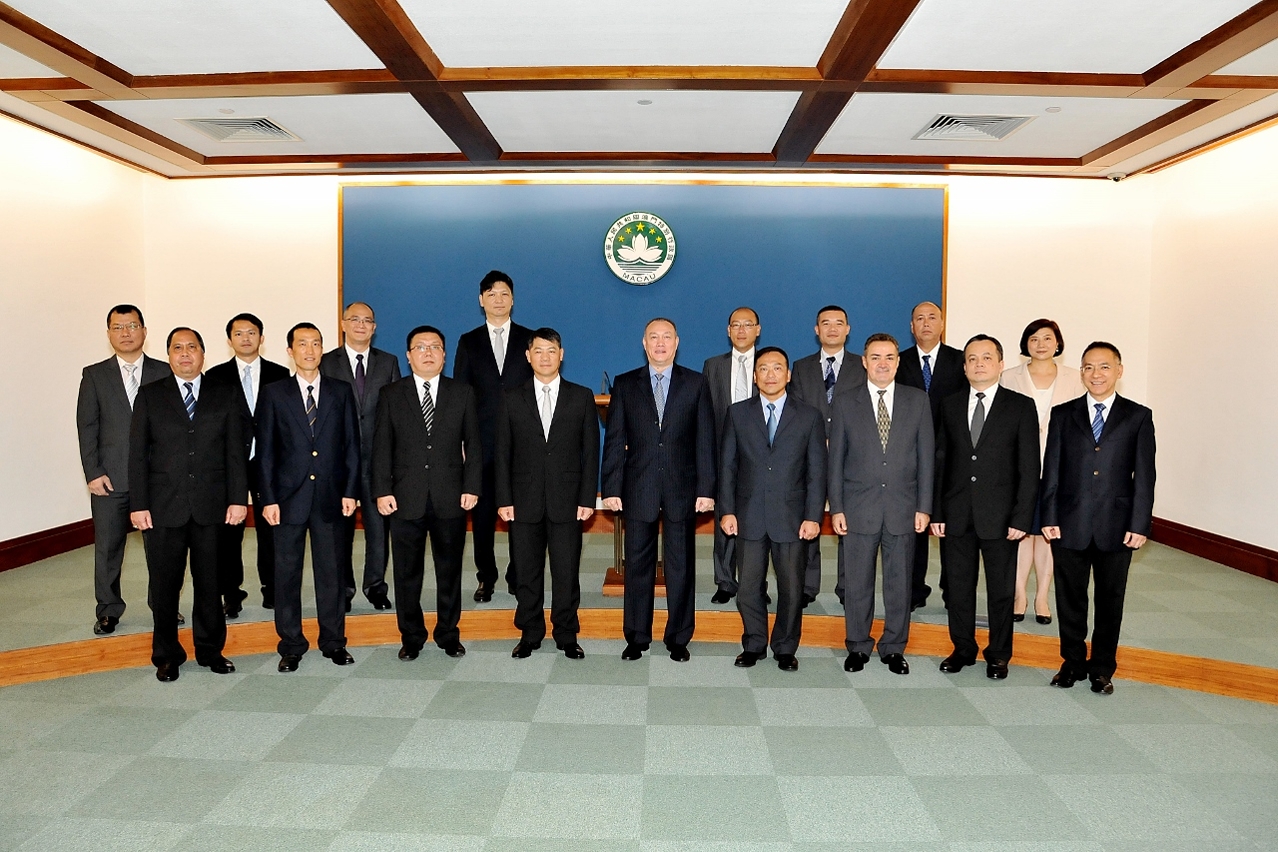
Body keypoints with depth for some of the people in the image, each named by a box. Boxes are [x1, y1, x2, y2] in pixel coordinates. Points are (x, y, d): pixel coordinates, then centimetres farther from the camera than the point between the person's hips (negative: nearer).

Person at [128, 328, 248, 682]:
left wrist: (238, 499, -4)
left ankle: (210, 650, 22)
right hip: (163, 507, 0)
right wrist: (138, 504, -4)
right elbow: (138, 454, 3)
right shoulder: (149, 396, 6)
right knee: (164, 585, 7)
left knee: (210, 583, 8)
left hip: (212, 506, 0)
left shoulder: (225, 395, 7)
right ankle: (167, 656, 21)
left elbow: (236, 451, 3)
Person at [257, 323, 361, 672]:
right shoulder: (273, 394, 4)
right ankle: (291, 645, 17)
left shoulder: (341, 392, 7)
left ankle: (334, 641, 19)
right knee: (287, 573, 6)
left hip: (331, 497, 1)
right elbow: (266, 451, 2)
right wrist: (268, 498, -5)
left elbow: (352, 444, 5)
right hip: (289, 496, 0)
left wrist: (350, 491, -2)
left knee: (331, 571, 7)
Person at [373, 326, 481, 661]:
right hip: (406, 498, 0)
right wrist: (382, 490, -6)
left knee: (449, 570, 10)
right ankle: (411, 637, 23)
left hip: (451, 497, 0)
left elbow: (472, 444, 4)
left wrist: (471, 487, -4)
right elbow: (382, 446, 2)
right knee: (407, 572, 8)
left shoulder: (463, 393, 6)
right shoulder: (392, 394, 5)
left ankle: (448, 634, 24)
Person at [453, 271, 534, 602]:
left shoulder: (530, 339, 7)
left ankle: (518, 576, 17)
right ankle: (486, 578, 19)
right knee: (482, 512, 6)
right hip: (482, 441, 1)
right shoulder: (468, 342, 9)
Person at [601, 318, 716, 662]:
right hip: (638, 490, 1)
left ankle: (678, 639, 20)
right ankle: (637, 637, 21)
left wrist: (706, 488, -5)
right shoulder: (625, 384, 6)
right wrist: (611, 488, -3)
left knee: (681, 566, 7)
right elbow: (614, 440, 3)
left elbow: (705, 440, 1)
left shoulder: (696, 383, 4)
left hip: (682, 490, 0)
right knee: (638, 566, 8)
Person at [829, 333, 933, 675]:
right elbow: (836, 460, 3)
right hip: (859, 508, 0)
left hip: (903, 508, 1)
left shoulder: (918, 401, 5)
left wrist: (924, 506, -2)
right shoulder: (846, 404, 3)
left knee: (899, 582, 8)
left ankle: (894, 648, 23)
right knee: (857, 583, 7)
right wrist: (836, 508, -2)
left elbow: (926, 456, 3)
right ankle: (858, 647, 22)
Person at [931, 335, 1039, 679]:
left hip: (1000, 517, -2)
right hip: (956, 515, 2)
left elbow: (1029, 467, -4)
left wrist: (1022, 517, -10)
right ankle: (963, 649, 27)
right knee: (959, 587, 11)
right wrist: (936, 512, 1)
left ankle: (998, 654, 25)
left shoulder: (1021, 406, 0)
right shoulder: (949, 406, 8)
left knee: (1001, 590, 9)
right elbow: (940, 461, 7)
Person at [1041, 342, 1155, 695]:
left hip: (1116, 526, -1)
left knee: (1110, 600, 10)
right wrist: (1049, 517, -3)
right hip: (1070, 525, 1)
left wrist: (1140, 524, -7)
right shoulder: (1063, 414, 5)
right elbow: (1051, 470, 3)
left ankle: (1102, 668, 24)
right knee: (1070, 598, 10)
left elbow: (1144, 476, -1)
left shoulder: (1138, 416, 2)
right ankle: (1073, 662, 25)